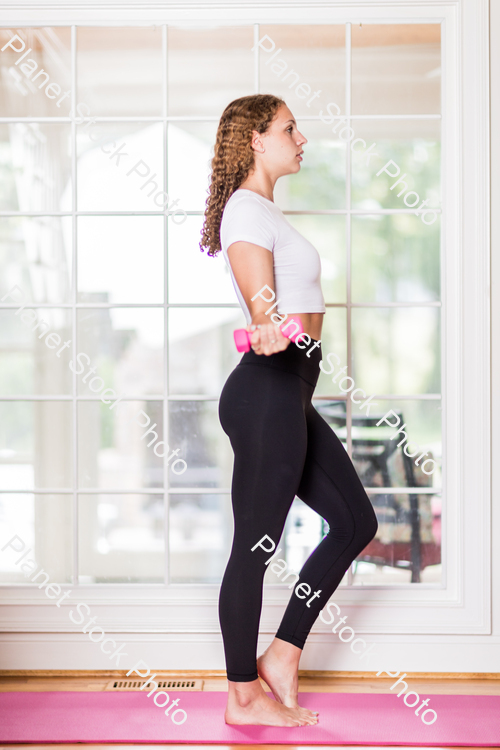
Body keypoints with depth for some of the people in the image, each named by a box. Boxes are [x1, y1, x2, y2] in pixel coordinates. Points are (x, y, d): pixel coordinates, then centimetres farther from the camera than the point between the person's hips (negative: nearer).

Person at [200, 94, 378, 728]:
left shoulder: (262, 210, 20)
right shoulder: (247, 208, -11)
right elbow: (261, 304, -24)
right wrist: (268, 334, -42)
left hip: (289, 396, 11)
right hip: (268, 392, -11)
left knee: (355, 521, 13)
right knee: (255, 545, -1)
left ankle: (282, 656, 18)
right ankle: (245, 696, 11)